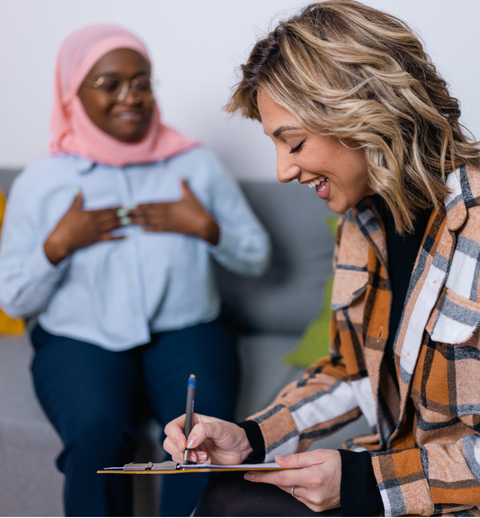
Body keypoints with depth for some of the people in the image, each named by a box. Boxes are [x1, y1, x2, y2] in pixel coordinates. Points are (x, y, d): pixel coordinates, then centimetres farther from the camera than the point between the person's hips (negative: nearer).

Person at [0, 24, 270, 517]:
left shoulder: (197, 164, 7)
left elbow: (257, 257, 12)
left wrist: (207, 228, -7)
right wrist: (59, 245, -11)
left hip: (186, 331, 1)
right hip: (80, 341, 0)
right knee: (97, 435, -31)